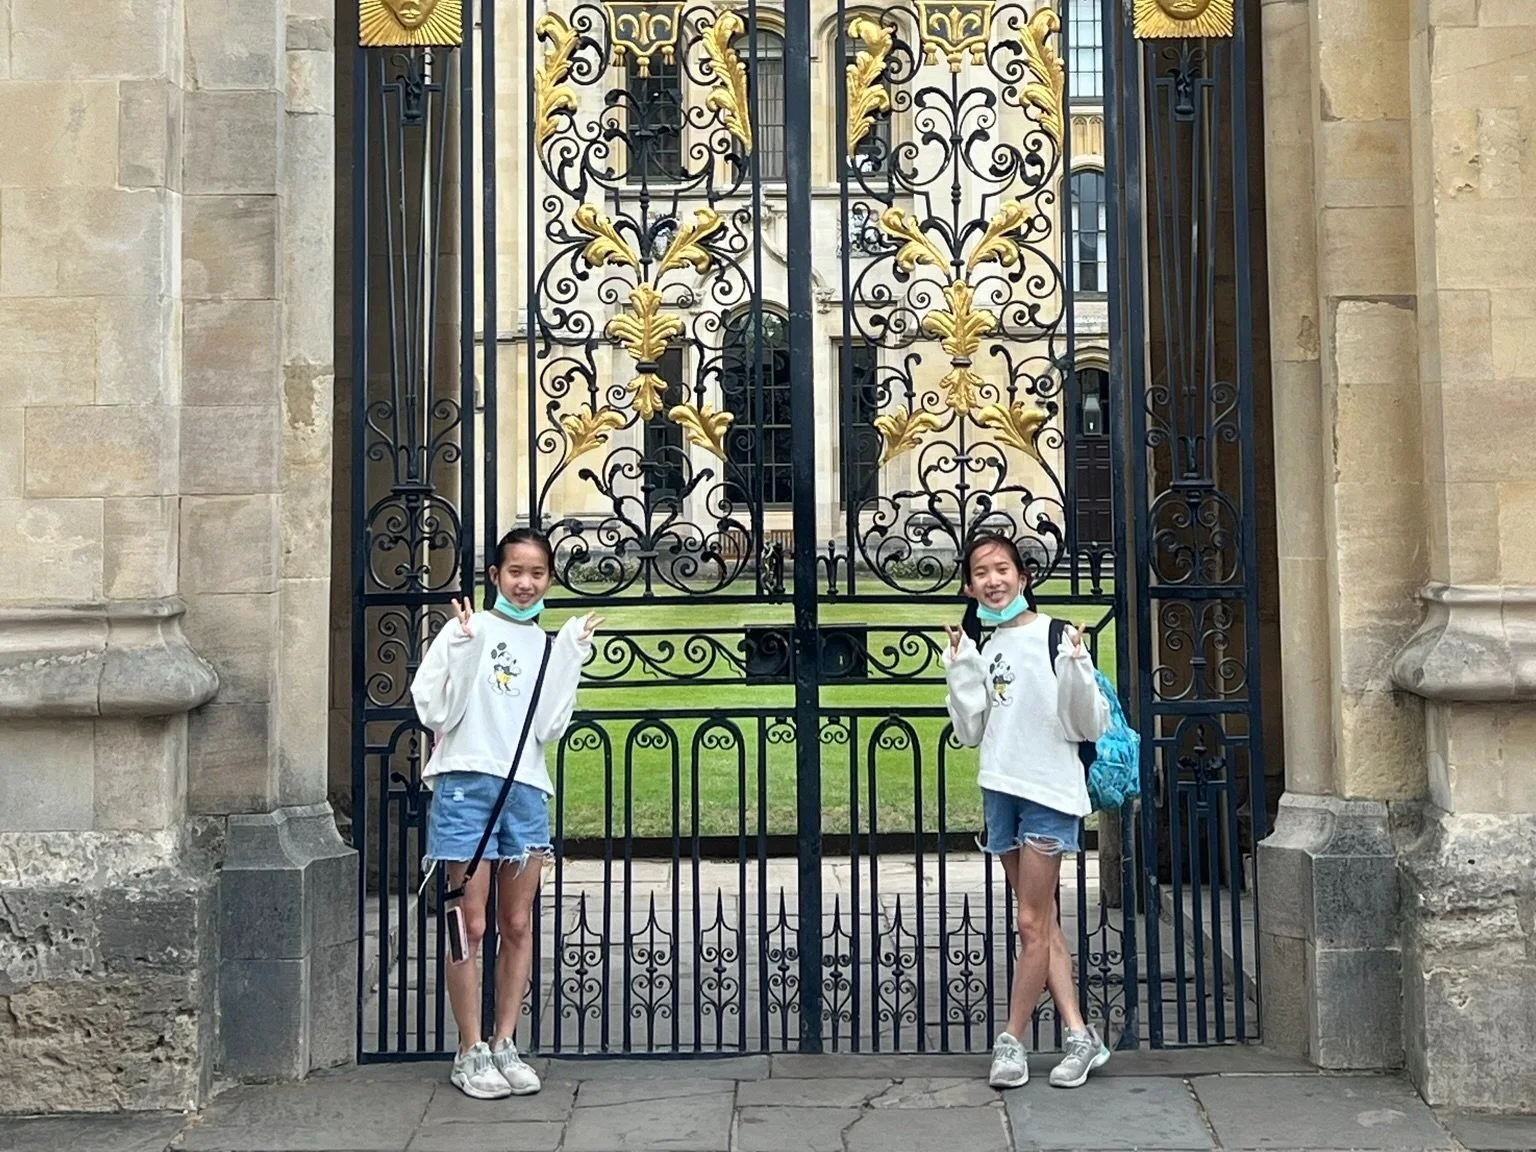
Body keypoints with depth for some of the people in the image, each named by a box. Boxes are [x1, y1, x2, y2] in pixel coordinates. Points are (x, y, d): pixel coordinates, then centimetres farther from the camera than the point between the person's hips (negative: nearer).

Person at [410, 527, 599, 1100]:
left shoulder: (546, 644, 13)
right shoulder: (467, 630, 1)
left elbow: (549, 729, 3)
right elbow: (436, 712, -6)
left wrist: (570, 658, -2)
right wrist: (465, 648, -15)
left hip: (526, 789, 4)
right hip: (466, 783, -4)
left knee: (518, 926, 7)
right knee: (470, 926, -1)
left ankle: (504, 1045, 18)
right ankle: (471, 1053, 8)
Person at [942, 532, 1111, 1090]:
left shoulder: (1057, 639, -8)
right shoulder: (982, 650, 9)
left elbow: (1090, 726, -8)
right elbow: (971, 733, 9)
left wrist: (1077, 669, -24)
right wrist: (960, 672, -2)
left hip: (1050, 791, -6)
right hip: (1001, 791, 7)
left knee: (1032, 924, -1)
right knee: (1043, 923, 10)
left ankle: (1011, 1041, 10)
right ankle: (1080, 1035, 18)